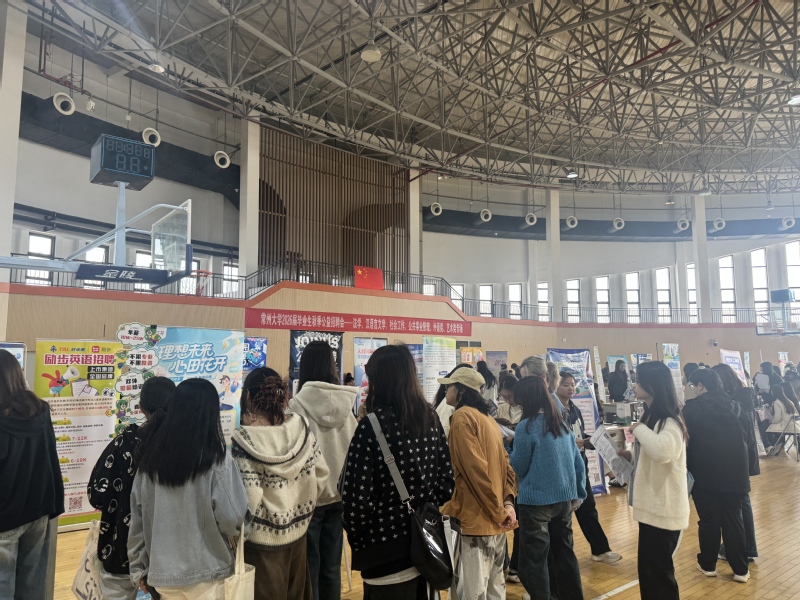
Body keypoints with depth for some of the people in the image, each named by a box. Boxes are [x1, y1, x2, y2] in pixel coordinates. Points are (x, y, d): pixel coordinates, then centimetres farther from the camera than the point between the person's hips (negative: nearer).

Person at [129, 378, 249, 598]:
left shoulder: (151, 457, -4)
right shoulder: (217, 460, -17)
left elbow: (137, 519, 3)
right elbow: (231, 518, -14)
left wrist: (140, 568, 14)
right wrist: (238, 530, 8)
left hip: (162, 571, 4)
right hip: (206, 573, -4)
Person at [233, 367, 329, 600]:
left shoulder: (245, 440, -22)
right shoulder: (302, 428, -8)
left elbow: (249, 498, -24)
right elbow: (321, 475, -1)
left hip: (262, 540, -4)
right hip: (298, 531, 5)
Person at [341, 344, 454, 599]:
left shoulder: (372, 425, -18)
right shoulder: (430, 418, 0)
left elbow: (357, 497, -19)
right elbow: (447, 482, 4)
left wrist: (359, 541, -3)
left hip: (387, 552, -6)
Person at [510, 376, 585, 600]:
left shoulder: (526, 426, -14)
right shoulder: (562, 423, 6)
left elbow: (518, 467, -7)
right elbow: (578, 462, 10)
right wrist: (578, 493, 18)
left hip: (536, 500, -7)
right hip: (565, 498, 7)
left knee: (535, 557, 5)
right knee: (564, 552, 19)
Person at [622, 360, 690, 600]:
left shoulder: (669, 421, -19)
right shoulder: (650, 417, 10)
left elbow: (662, 451, -40)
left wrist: (639, 428, -25)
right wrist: (629, 455, 5)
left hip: (665, 508, -9)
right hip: (651, 505, 9)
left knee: (658, 571, 3)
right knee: (649, 569, 18)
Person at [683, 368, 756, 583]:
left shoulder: (692, 408, -9)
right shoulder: (735, 407, 8)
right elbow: (750, 439, 11)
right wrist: (741, 463, 20)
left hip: (705, 474, -4)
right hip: (735, 473, 5)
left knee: (708, 520, 7)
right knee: (733, 519, 11)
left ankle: (708, 564, 21)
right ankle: (741, 570, 16)